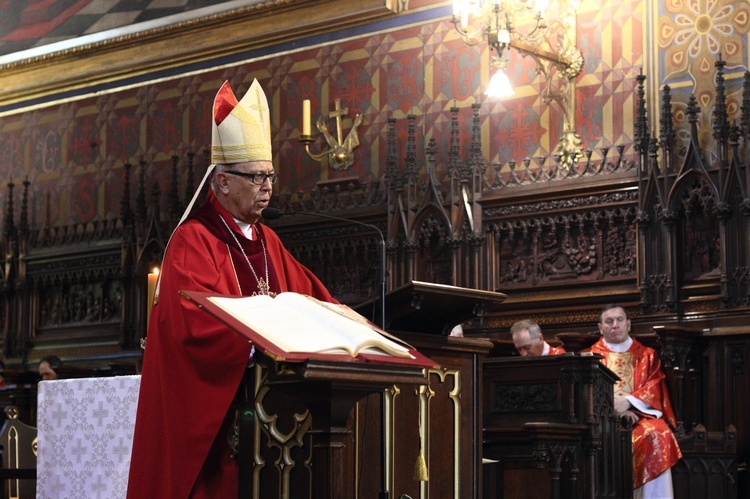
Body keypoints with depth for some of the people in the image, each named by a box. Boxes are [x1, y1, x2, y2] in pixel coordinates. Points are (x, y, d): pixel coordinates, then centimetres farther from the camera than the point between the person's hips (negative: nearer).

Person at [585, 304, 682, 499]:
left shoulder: (647, 355, 18)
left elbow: (654, 388, 4)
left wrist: (628, 402, -15)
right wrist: (613, 406, -14)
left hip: (639, 416, 1)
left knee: (658, 432, -32)